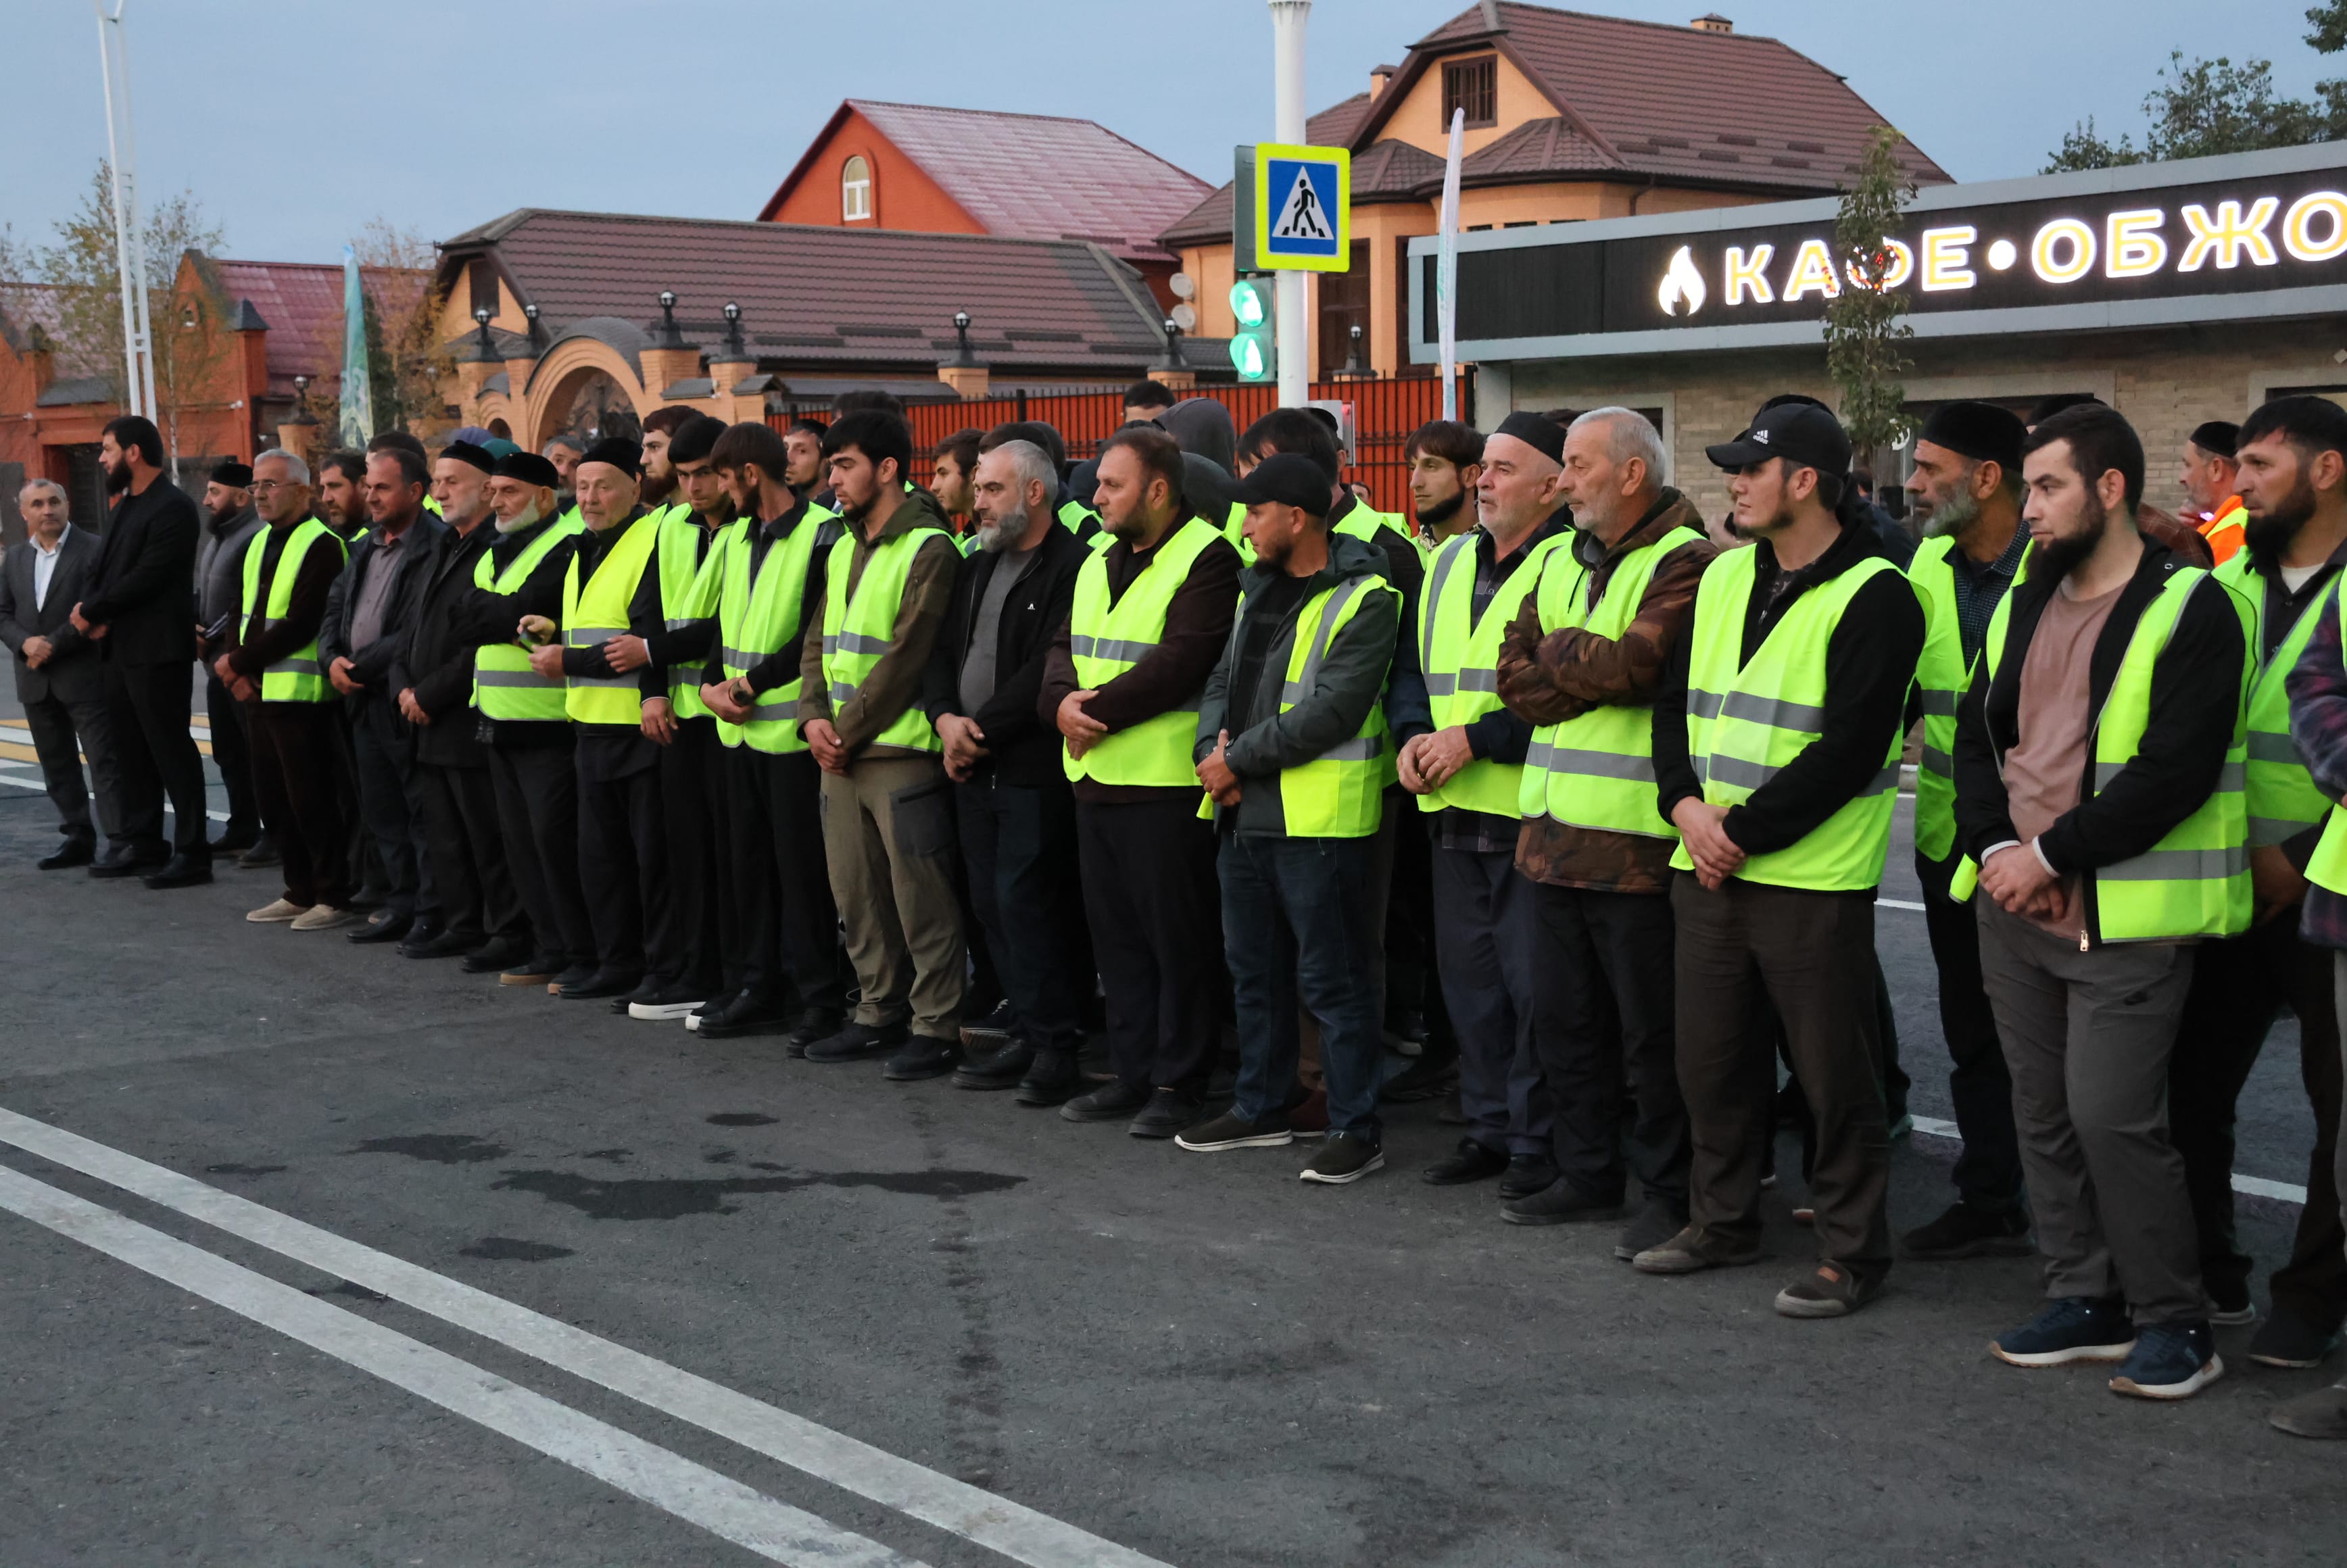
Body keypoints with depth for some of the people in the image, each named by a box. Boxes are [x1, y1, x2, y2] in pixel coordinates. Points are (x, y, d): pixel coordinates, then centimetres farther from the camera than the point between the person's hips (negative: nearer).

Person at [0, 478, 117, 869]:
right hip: (36, 681, 6)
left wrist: (53, 645, -15)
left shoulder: (94, 550, -6)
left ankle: (122, 840, -7)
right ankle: (78, 839, 18)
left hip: (84, 675, -6)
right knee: (57, 765, 10)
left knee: (105, 760, -7)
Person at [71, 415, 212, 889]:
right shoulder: (123, 507, 16)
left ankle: (193, 851, -1)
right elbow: (103, 570, 14)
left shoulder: (173, 508, -13)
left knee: (171, 750, -5)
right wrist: (91, 612, -6)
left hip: (156, 650, -9)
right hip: (120, 648, 9)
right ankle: (143, 845, 21)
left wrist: (91, 611, -11)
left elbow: (146, 578, -20)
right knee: (129, 751, 13)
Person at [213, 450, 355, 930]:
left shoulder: (321, 546, -12)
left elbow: (300, 625, -19)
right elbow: (241, 616, 17)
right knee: (273, 799, 13)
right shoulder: (259, 544, 16)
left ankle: (333, 897, 4)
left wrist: (237, 662, -13)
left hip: (300, 694, -9)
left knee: (311, 800, -5)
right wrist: (232, 666, -1)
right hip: (256, 692, 9)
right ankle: (299, 893, 23)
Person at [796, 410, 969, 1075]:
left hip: (901, 751, -8)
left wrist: (848, 730, -11)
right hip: (840, 752, 8)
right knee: (856, 893, 13)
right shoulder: (844, 549, 17)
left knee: (921, 897, -4)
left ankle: (936, 1026, 3)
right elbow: (818, 641, 17)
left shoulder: (929, 550, -10)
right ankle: (880, 1012, 24)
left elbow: (904, 658, -14)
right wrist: (814, 718, 1)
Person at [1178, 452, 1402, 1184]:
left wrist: (1240, 759, -15)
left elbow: (1330, 711, -20)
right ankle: (1261, 1107, 31)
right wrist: (1211, 750, -4)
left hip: (1317, 818, -8)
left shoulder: (1364, 600, -12)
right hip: (1244, 813, 8)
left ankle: (1356, 1129, 6)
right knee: (1254, 967, 18)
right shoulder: (1258, 588, 14)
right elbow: (1223, 677, 16)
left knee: (1331, 978, -3)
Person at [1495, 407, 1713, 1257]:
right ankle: (1588, 1174, 28)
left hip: (1635, 837, -8)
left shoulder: (1684, 563, -9)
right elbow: (1515, 675, 8)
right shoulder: (1561, 561, 16)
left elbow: (1635, 664, -23)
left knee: (1650, 1028, 1)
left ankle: (1666, 1190, 12)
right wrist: (1592, 672, -9)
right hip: (1552, 829, 8)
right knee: (1563, 1019, 15)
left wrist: (1559, 655, -6)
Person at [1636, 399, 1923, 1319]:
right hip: (1708, 866, 7)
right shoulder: (1724, 577, 12)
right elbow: (1675, 699, 13)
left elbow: (1850, 749, -16)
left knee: (1835, 1074, 1)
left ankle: (1852, 1253, 13)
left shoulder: (1874, 596, -10)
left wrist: (1745, 828, -16)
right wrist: (1685, 803, -4)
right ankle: (1723, 1222, 31)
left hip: (1811, 879, -7)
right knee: (1711, 1058, 15)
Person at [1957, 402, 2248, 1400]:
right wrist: (1996, 848, -3)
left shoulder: (2190, 610, -9)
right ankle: (2086, 1299, 23)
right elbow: (1976, 735, 14)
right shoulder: (2023, 605, 14)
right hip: (2014, 906, 7)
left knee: (2113, 1116, -10)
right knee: (2044, 1113, 11)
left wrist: (2050, 854, -17)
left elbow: (2175, 773, -17)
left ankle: (2173, 1320, 6)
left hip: (2124, 916, -7)